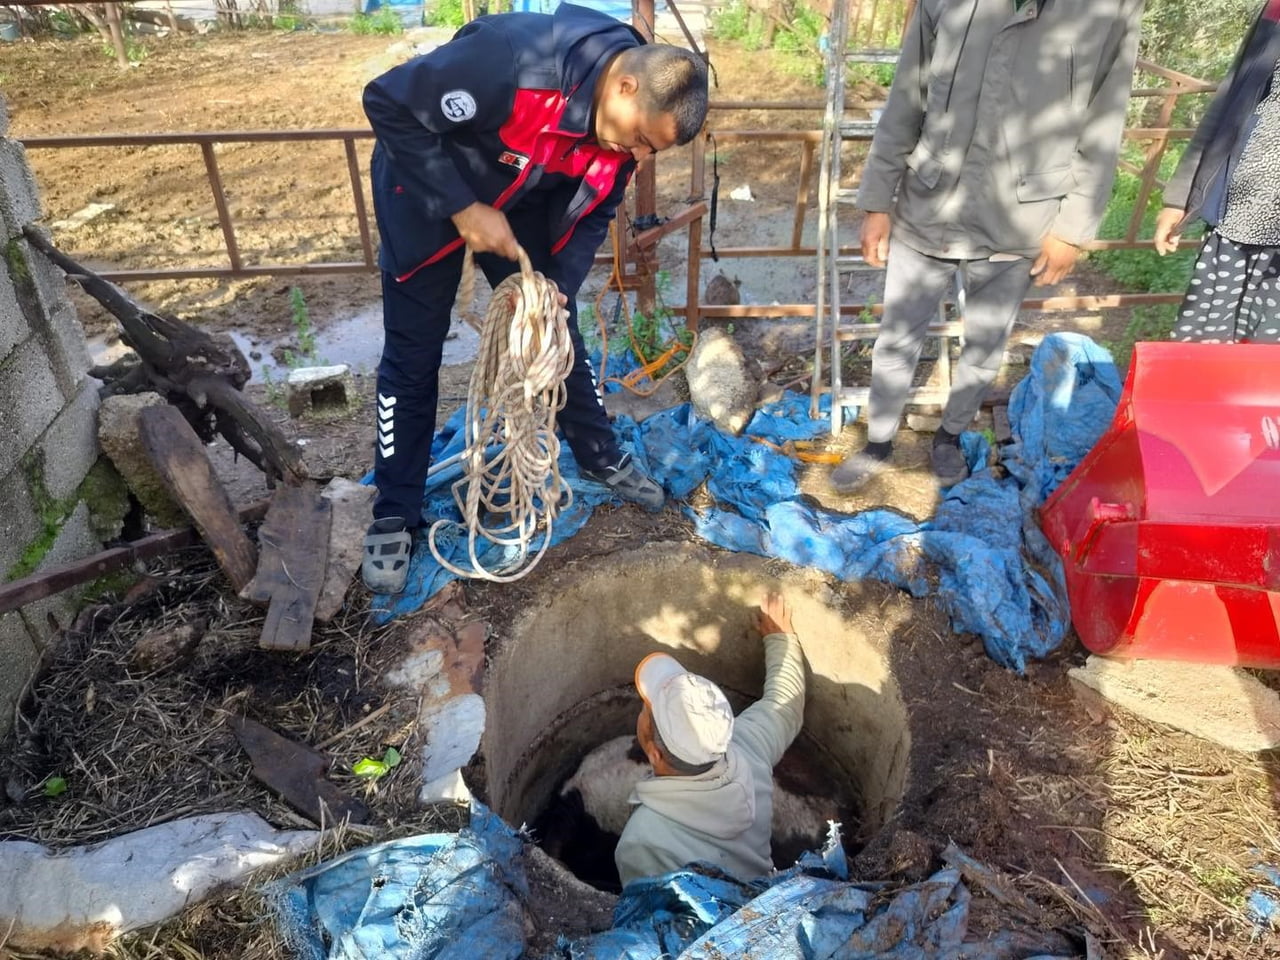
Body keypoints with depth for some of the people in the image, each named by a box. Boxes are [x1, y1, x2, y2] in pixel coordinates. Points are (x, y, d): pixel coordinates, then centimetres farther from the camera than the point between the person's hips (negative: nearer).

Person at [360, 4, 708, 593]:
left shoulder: (625, 121, -15)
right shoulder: (515, 58, -37)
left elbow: (592, 212, -3)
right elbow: (389, 105, -30)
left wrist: (560, 286, -18)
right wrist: (464, 209, -30)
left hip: (522, 203, 5)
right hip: (427, 193, -5)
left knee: (558, 330, 9)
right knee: (412, 355, -2)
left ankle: (600, 456, 29)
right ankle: (394, 516, 12)